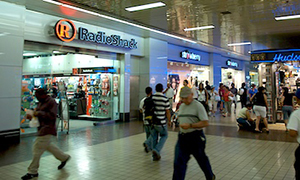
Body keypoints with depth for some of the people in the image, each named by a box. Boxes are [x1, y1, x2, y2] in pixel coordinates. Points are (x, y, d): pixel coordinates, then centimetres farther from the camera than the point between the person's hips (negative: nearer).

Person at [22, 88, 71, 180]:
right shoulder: (41, 102, 13)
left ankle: (32, 172, 6)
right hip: (42, 128, 10)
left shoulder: (51, 102, -15)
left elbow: (52, 115, -22)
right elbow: (39, 113, 20)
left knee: (37, 149, -6)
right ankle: (64, 157, 38)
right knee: (48, 146, 21)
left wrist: (39, 113, -24)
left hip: (48, 129, -10)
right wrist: (31, 116, 1)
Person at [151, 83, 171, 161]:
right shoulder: (165, 99, -11)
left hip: (152, 122, 4)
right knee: (164, 136, 17)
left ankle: (155, 155, 23)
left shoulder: (151, 98, -1)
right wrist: (169, 121, 9)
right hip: (161, 122, -4)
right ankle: (157, 150, 0)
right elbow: (167, 112, -6)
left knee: (154, 138, 16)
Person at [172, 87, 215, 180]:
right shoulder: (181, 106, 11)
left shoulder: (198, 106, -11)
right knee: (178, 162, -2)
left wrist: (190, 125, -24)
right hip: (182, 137, 6)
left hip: (195, 137, -5)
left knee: (202, 159, 15)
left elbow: (205, 123, -18)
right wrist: (180, 125, 9)